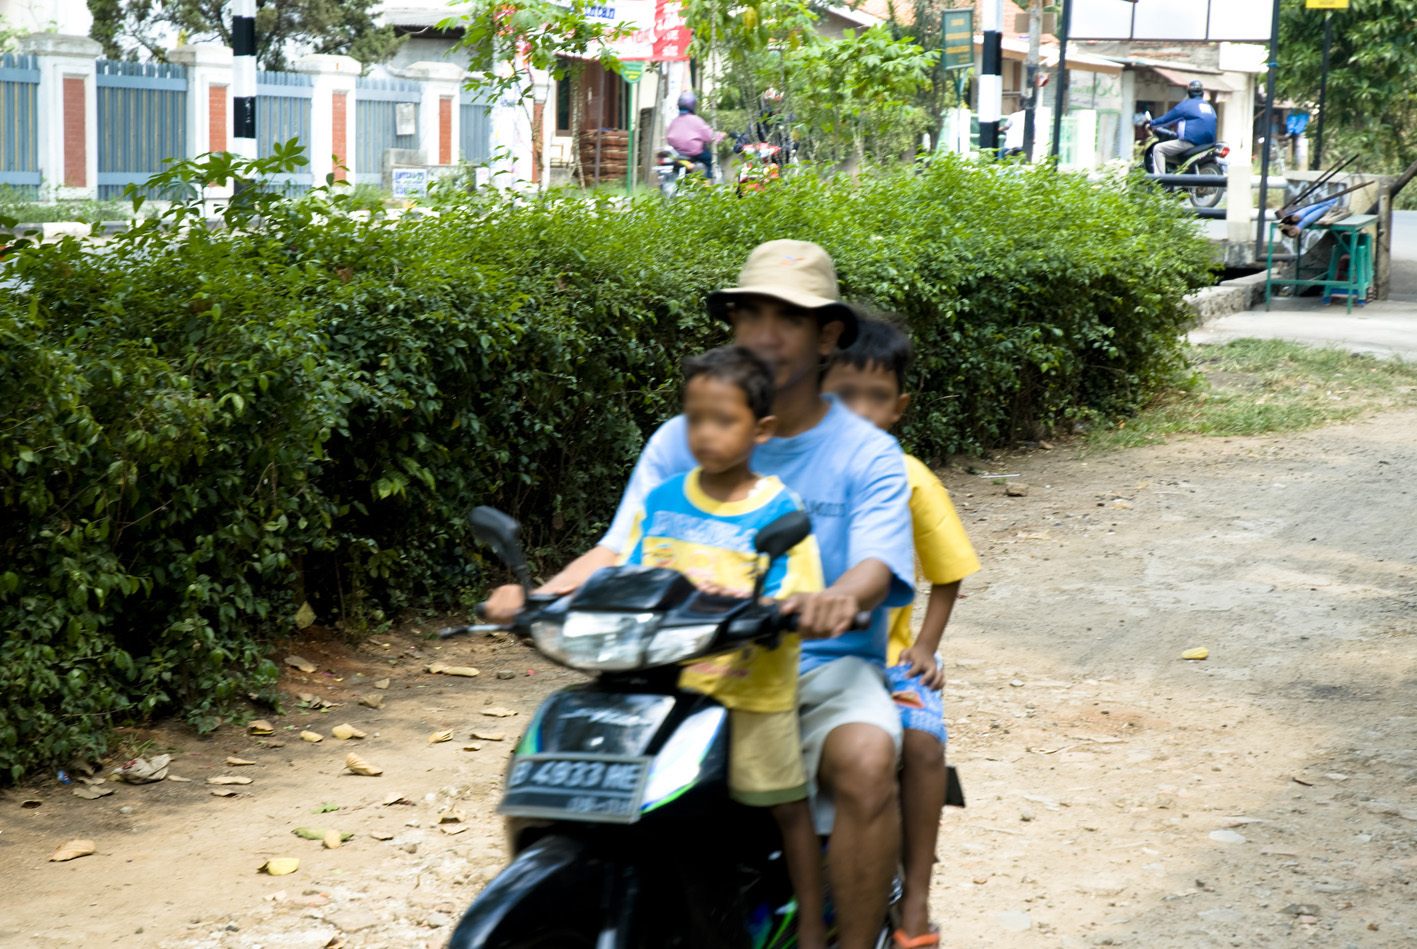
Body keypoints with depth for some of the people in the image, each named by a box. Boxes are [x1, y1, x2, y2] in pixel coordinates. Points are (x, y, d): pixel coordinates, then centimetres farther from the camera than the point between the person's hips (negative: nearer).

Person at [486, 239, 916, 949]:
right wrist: (542, 594, -18)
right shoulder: (680, 441, 9)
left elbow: (876, 567, -13)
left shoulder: (867, 454, 2)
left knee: (866, 758, -35)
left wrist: (839, 599, -38)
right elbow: (619, 549, 3)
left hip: (823, 666, -2)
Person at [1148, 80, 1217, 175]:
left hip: (1190, 142, -7)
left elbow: (1167, 119, 6)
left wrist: (1152, 124, 22)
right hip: (1207, 144, 7)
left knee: (1158, 149, 1)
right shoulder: (1210, 107, 18)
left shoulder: (1185, 105, -1)